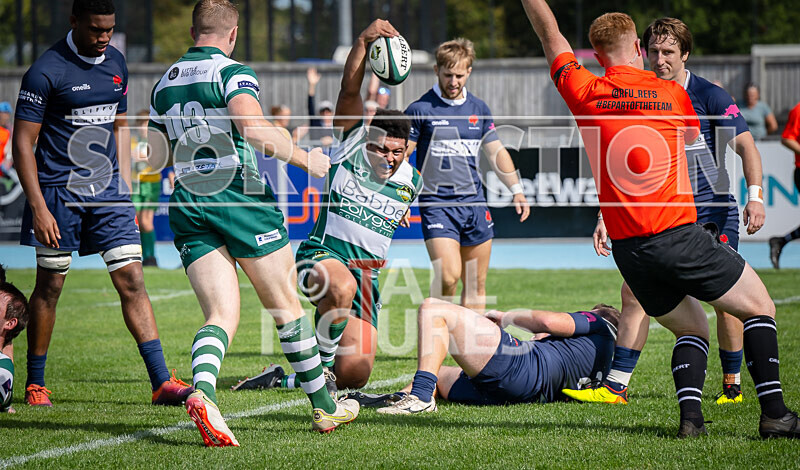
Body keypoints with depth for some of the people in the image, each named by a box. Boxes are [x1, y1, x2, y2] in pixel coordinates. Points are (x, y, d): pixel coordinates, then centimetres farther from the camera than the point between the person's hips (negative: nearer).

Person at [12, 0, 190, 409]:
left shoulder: (115, 63, 9)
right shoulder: (46, 71, -11)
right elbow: (23, 143, -11)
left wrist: (125, 189, 16)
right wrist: (39, 209, -17)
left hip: (107, 191, 5)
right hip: (59, 192, -5)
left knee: (132, 280, -4)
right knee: (50, 286, 4)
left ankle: (161, 382, -7)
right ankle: (35, 385, 19)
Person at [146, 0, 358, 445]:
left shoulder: (164, 83, 15)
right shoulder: (233, 73, -6)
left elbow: (156, 157, 18)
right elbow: (254, 128, -24)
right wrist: (304, 157, -13)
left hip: (187, 206, 5)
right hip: (240, 198, -5)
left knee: (222, 315, -1)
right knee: (287, 306, 8)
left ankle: (202, 391, -30)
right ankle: (324, 407, 17)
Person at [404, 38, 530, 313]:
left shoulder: (479, 109, 10)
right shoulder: (420, 110, -4)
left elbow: (496, 152, 20)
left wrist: (516, 190, 13)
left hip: (474, 203, 5)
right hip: (437, 204, -5)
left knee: (476, 283, 7)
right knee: (448, 276, -19)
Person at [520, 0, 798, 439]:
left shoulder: (584, 93, 3)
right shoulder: (673, 94, 0)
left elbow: (550, 36, 19)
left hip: (626, 247, 4)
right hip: (678, 233, -4)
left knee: (692, 328, 19)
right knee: (760, 306, 11)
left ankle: (690, 414, -3)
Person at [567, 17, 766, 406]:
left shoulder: (709, 96, -6)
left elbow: (746, 145, -7)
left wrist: (755, 195, -20)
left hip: (713, 213, -3)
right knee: (635, 291, -6)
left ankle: (732, 384, 11)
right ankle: (615, 386, -4)